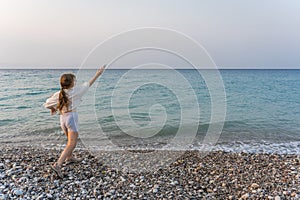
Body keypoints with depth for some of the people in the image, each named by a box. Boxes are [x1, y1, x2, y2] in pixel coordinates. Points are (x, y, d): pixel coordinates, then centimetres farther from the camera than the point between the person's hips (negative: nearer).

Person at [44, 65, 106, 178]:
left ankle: (69, 157, 47)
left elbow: (46, 104, 2)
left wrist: (53, 109, 24)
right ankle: (57, 165, -20)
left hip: (62, 118, 7)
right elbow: (88, 84, 0)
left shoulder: (58, 94, 1)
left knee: (70, 140, 28)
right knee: (72, 144, -7)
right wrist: (98, 74, 9)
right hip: (71, 117, -7)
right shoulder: (74, 91, -9)